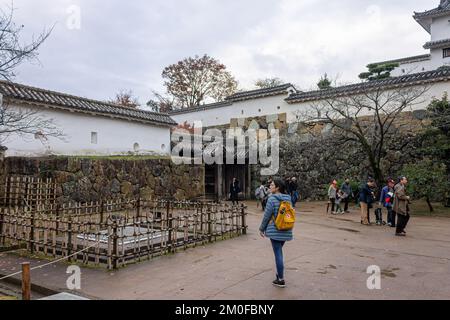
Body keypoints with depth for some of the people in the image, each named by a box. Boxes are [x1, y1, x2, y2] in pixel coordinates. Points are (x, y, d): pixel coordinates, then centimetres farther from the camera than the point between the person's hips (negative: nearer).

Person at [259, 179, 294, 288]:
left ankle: (281, 280, 6)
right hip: (286, 231, 6)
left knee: (278, 253, 0)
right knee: (279, 252, 21)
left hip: (275, 230, -6)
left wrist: (262, 228, 1)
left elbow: (267, 215, -11)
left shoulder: (272, 199, -13)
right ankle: (280, 273, 29)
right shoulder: (288, 199, 6)